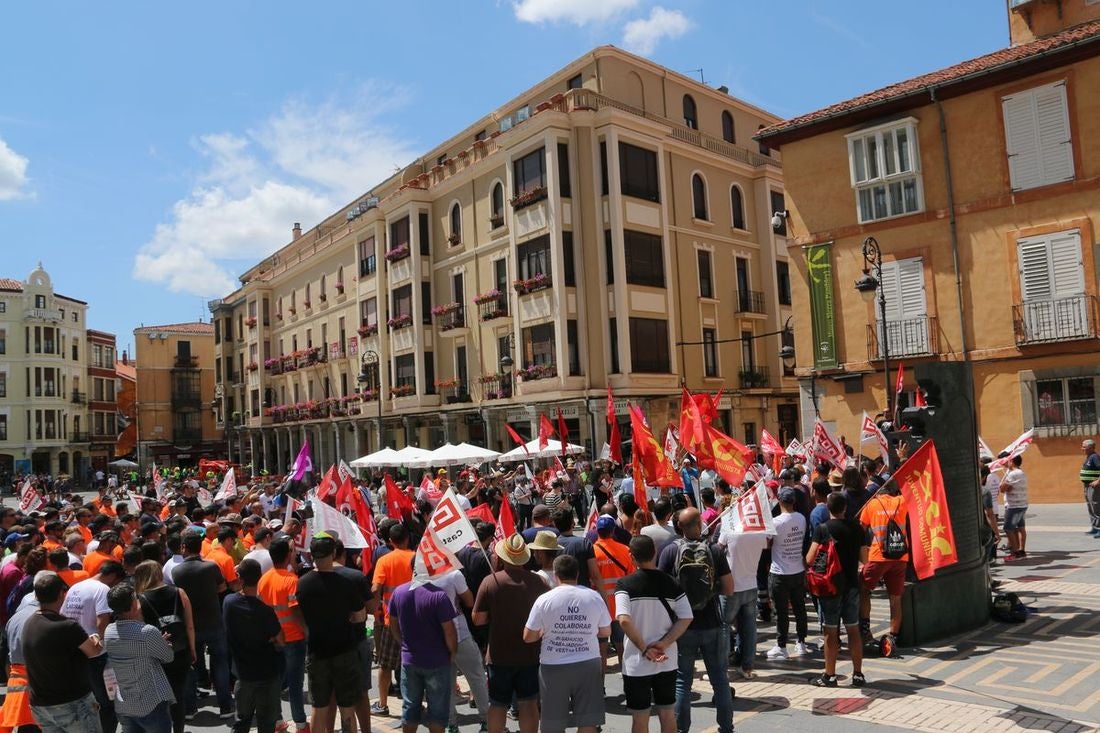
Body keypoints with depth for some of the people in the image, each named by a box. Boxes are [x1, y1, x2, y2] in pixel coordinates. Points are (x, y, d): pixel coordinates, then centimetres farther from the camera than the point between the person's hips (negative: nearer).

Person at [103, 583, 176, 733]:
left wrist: (159, 641, 7)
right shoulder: (148, 632, -22)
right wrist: (163, 642, 13)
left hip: (122, 707, 6)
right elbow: (168, 657, -6)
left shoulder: (108, 631, -4)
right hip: (151, 706, -6)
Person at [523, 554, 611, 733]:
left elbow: (528, 637, -4)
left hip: (553, 667, -1)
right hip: (588, 665, 1)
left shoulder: (544, 599, -9)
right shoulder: (594, 597, -3)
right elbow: (605, 632, 8)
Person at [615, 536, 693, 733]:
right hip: (667, 661, 3)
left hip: (636, 663, -2)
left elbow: (624, 620, -23)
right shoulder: (671, 583, -3)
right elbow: (686, 618, -7)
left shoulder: (624, 584, -12)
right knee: (667, 714, 18)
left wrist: (644, 649, -16)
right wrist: (664, 644, -11)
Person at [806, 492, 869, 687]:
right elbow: (864, 559, 6)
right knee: (853, 630, 12)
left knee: (831, 632, 3)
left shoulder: (822, 529, -12)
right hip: (852, 585, 4)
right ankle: (858, 674, 19)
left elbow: (809, 560, -15)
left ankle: (830, 676, 10)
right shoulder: (857, 529, 0)